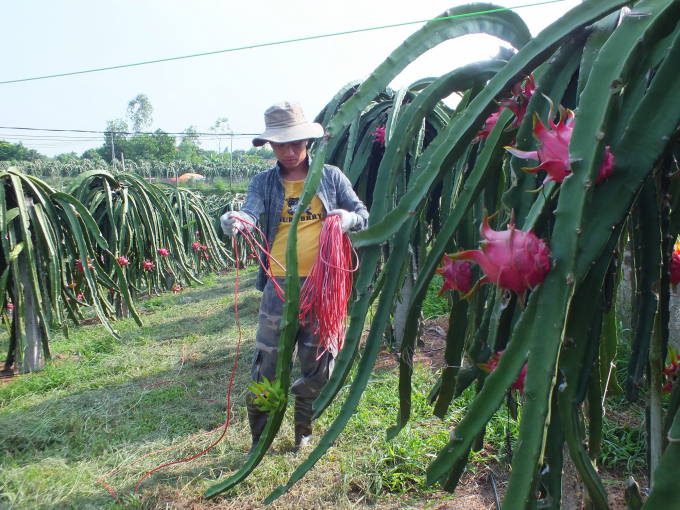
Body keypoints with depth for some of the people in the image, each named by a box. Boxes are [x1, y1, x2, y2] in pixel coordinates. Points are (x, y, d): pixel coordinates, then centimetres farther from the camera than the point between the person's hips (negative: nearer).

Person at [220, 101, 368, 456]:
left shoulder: (330, 177, 7)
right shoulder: (264, 182, 6)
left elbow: (363, 216, 9)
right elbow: (250, 213, -13)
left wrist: (348, 218, -15)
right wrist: (234, 221, -36)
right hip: (279, 285, 0)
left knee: (317, 366, 12)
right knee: (266, 365, 3)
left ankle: (303, 431, 35)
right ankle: (260, 439, 23)